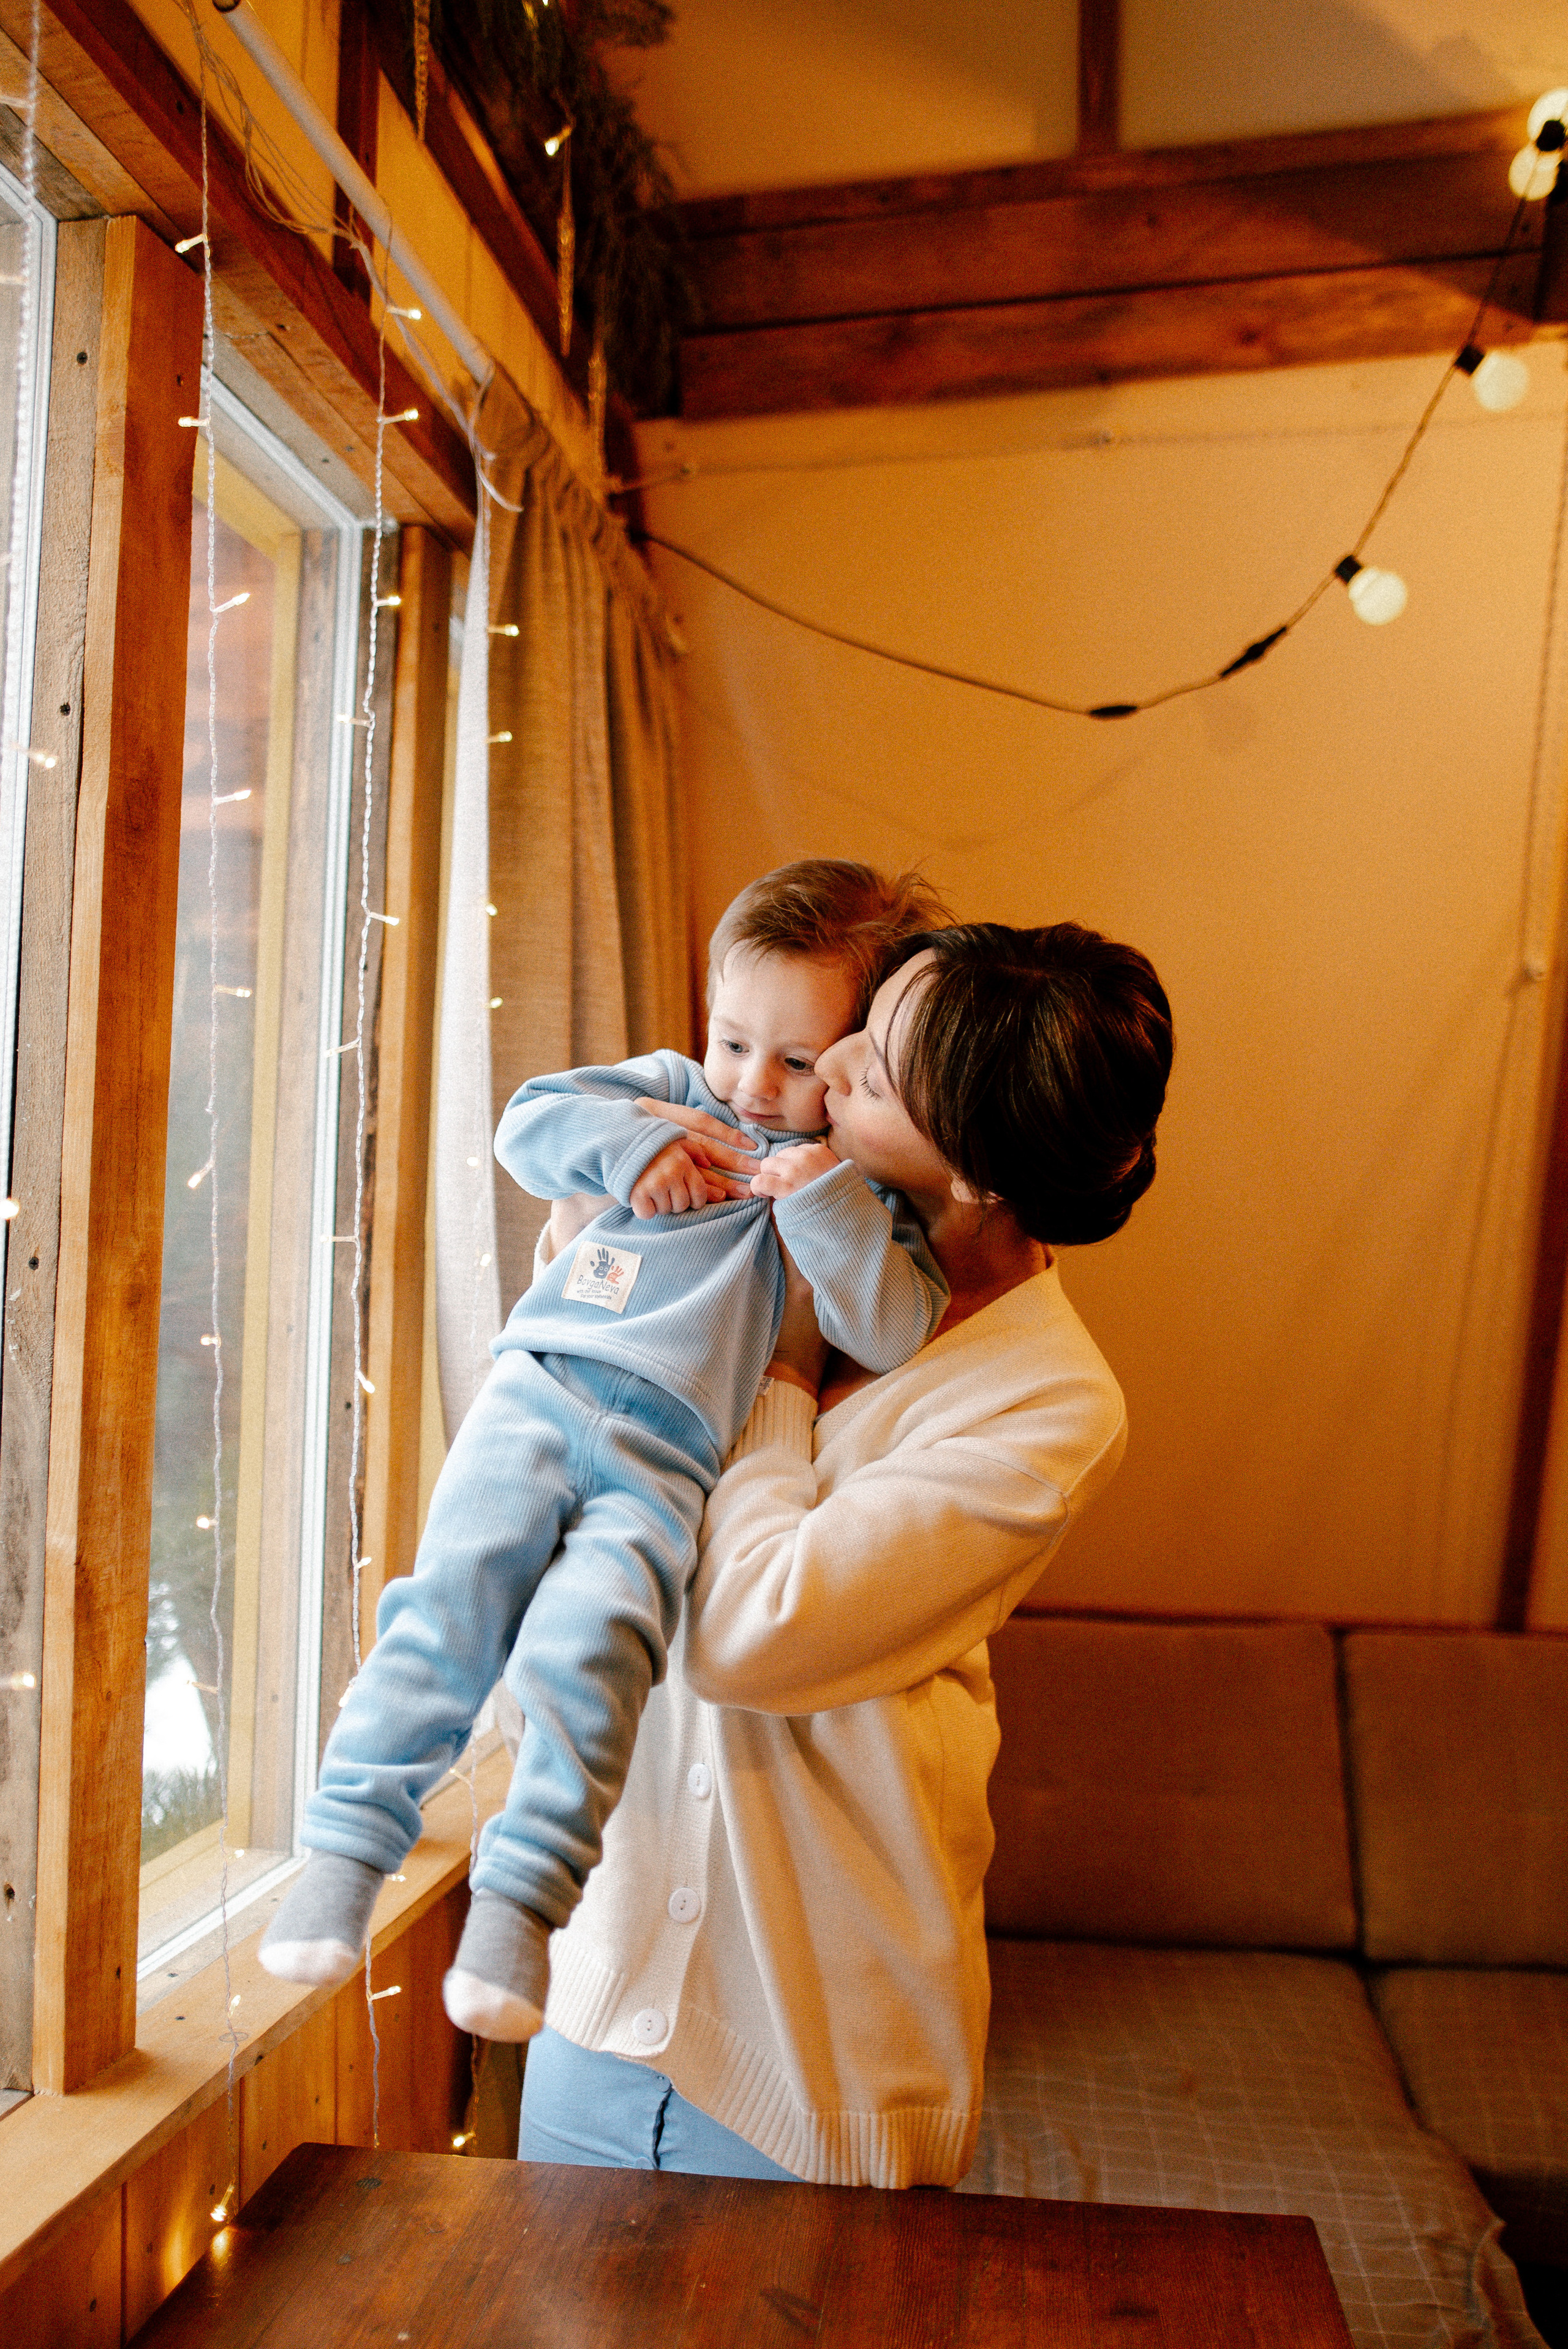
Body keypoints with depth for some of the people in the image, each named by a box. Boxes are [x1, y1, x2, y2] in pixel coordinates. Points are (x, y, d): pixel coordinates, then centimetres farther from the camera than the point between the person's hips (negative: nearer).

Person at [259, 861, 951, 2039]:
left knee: (589, 1640, -26)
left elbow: (895, 1334, 0)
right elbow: (528, 1125, 15)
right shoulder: (673, 1092, 21)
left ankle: (520, 1905, -17)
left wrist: (825, 1201, -11)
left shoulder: (864, 1190, 13)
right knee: (453, 1594, -18)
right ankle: (346, 1854, -7)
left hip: (668, 1457, -2)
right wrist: (629, 1141, -2)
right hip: (539, 1386, 2)